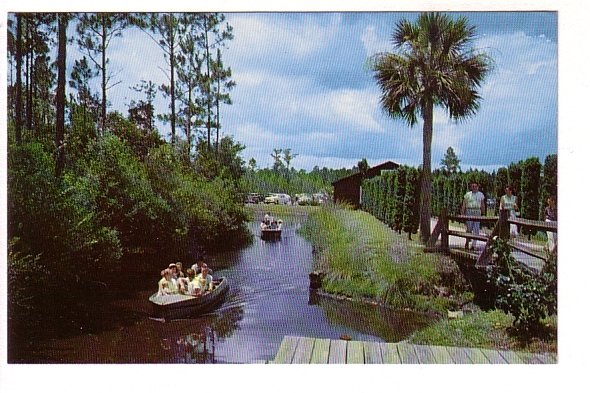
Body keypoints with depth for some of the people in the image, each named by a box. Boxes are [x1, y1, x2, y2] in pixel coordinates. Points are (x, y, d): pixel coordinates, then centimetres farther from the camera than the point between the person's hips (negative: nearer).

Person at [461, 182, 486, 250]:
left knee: (476, 229, -3)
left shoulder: (481, 194, 11)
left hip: (477, 212, 1)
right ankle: (467, 242, 18)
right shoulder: (467, 194, 6)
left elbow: (483, 205, 15)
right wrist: (462, 214, 0)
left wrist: (483, 214, 11)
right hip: (469, 212, -1)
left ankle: (473, 245, 0)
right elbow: (463, 205, 6)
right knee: (469, 228, -3)